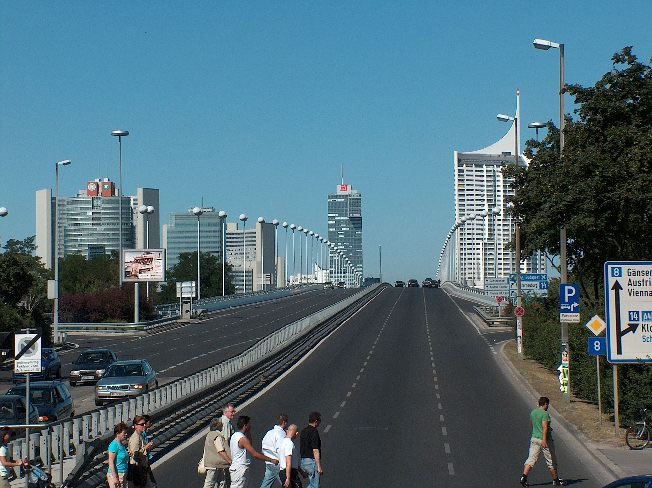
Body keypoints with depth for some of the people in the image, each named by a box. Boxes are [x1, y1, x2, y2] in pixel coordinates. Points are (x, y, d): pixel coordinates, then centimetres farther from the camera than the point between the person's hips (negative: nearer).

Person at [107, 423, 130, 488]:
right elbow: (111, 462, -19)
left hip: (122, 475, 9)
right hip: (116, 475, -9)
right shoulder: (114, 445, -15)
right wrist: (115, 477, -22)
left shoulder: (122, 445, 12)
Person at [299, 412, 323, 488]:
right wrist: (319, 467, -19)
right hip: (311, 461, -9)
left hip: (303, 460, 9)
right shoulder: (314, 432, -16)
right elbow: (315, 450, -20)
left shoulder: (303, 431, 12)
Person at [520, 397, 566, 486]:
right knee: (551, 461, 9)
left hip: (534, 438, 6)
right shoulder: (545, 414, -15)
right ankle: (555, 480, 21)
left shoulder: (532, 412, 9)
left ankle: (524, 476, -17)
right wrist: (544, 440, -33)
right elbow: (544, 427, -26)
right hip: (545, 440, -6)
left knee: (531, 458, 1)